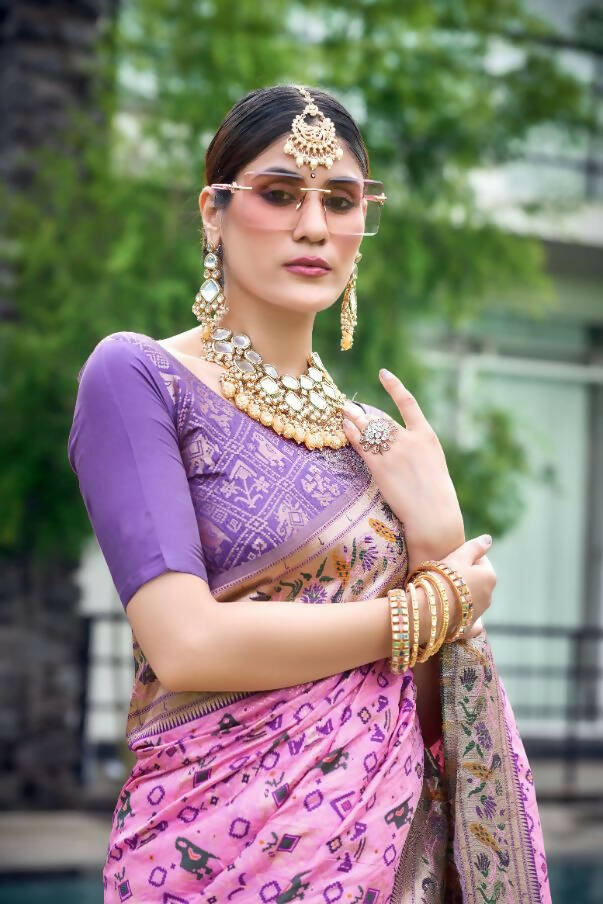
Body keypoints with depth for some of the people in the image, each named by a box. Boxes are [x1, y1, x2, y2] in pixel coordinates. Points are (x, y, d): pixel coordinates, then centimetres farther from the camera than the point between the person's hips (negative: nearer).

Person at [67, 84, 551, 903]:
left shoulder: (378, 435, 9)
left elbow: (440, 701, 7)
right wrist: (429, 609, -8)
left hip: (399, 836, 5)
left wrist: (439, 542, -10)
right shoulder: (137, 375, -7)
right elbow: (184, 644, -19)